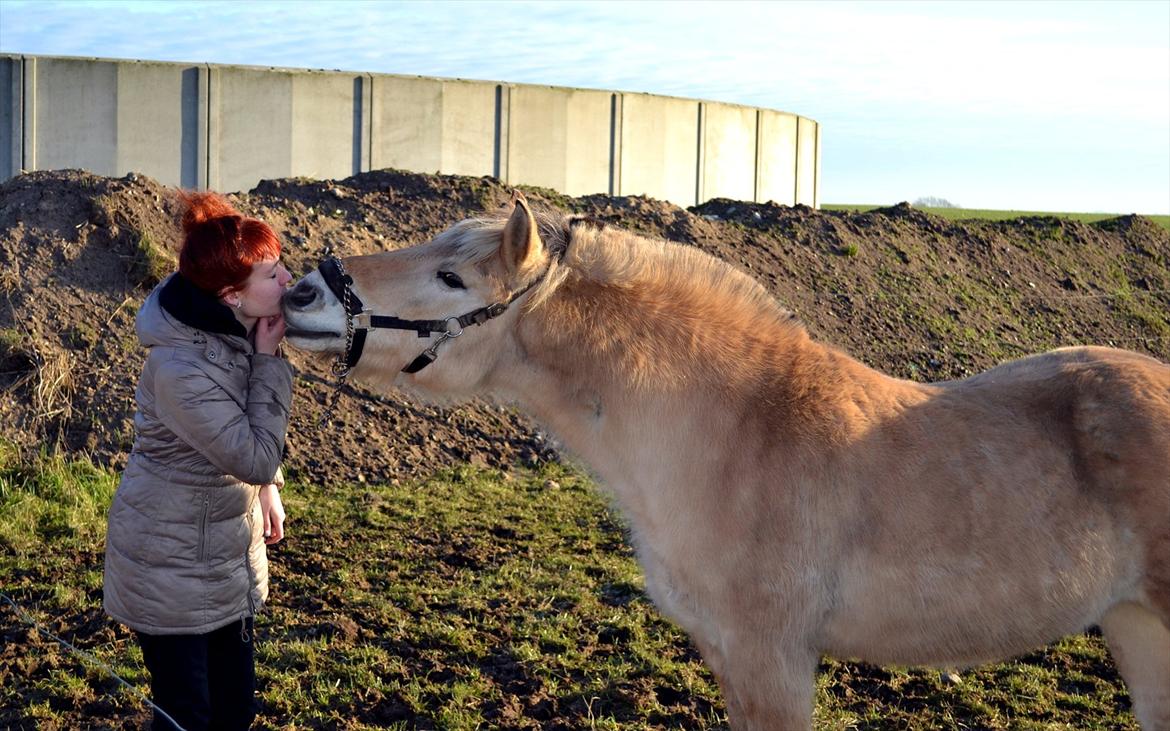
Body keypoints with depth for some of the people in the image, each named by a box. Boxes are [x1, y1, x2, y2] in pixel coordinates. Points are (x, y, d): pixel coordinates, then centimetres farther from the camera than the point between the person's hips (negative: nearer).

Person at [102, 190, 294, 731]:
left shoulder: (242, 328, -5)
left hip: (230, 555, 8)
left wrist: (267, 485, 10)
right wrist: (268, 363, -22)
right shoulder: (181, 371, -32)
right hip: (171, 568, -8)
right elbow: (256, 457, -25)